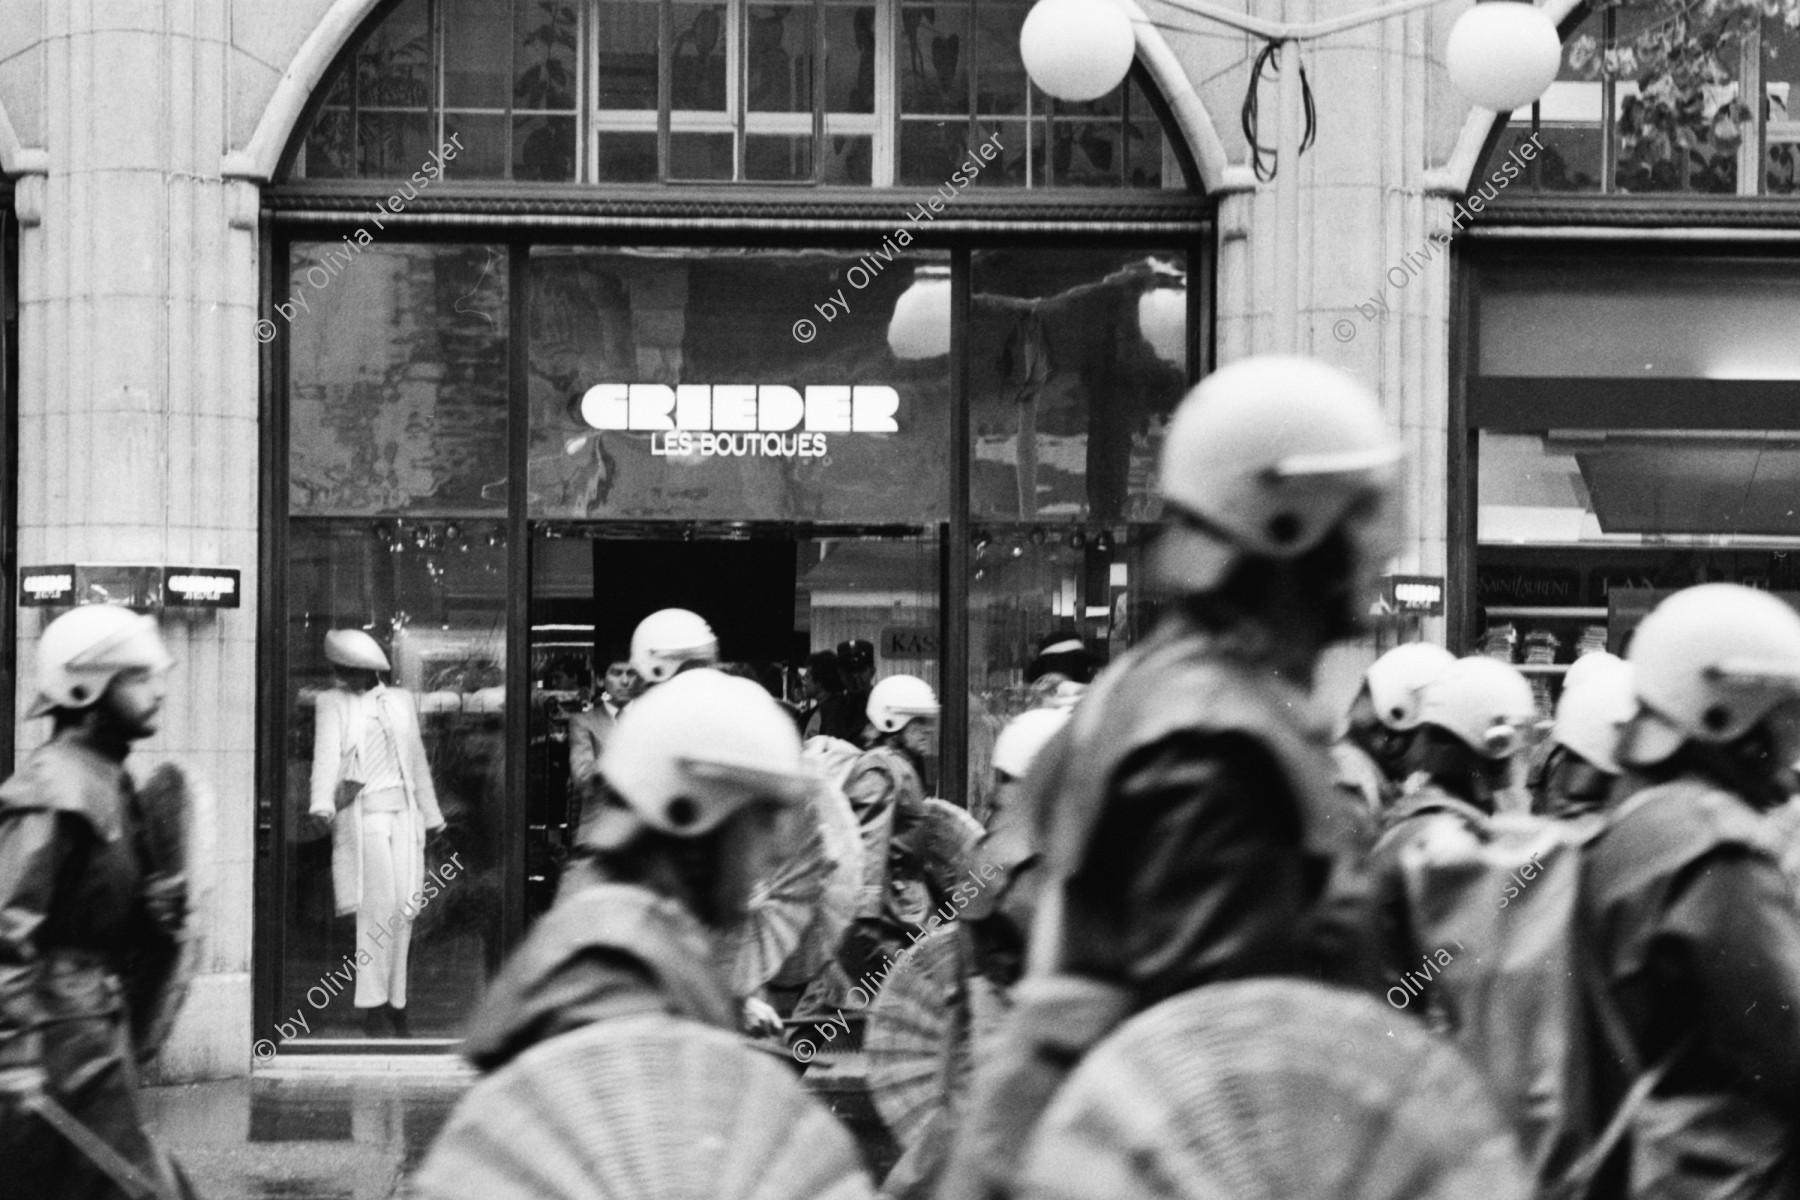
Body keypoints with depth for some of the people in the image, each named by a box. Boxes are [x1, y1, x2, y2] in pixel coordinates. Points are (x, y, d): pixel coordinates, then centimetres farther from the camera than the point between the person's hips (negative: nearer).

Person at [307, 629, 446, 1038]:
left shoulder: (400, 700, 15)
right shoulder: (332, 702, 5)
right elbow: (326, 754, -9)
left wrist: (430, 815, 18)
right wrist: (322, 804, -25)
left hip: (404, 815, 4)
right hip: (360, 816, -4)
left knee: (402, 910, 1)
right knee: (375, 908, -9)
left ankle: (394, 1001, 8)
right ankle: (372, 1006, -6)